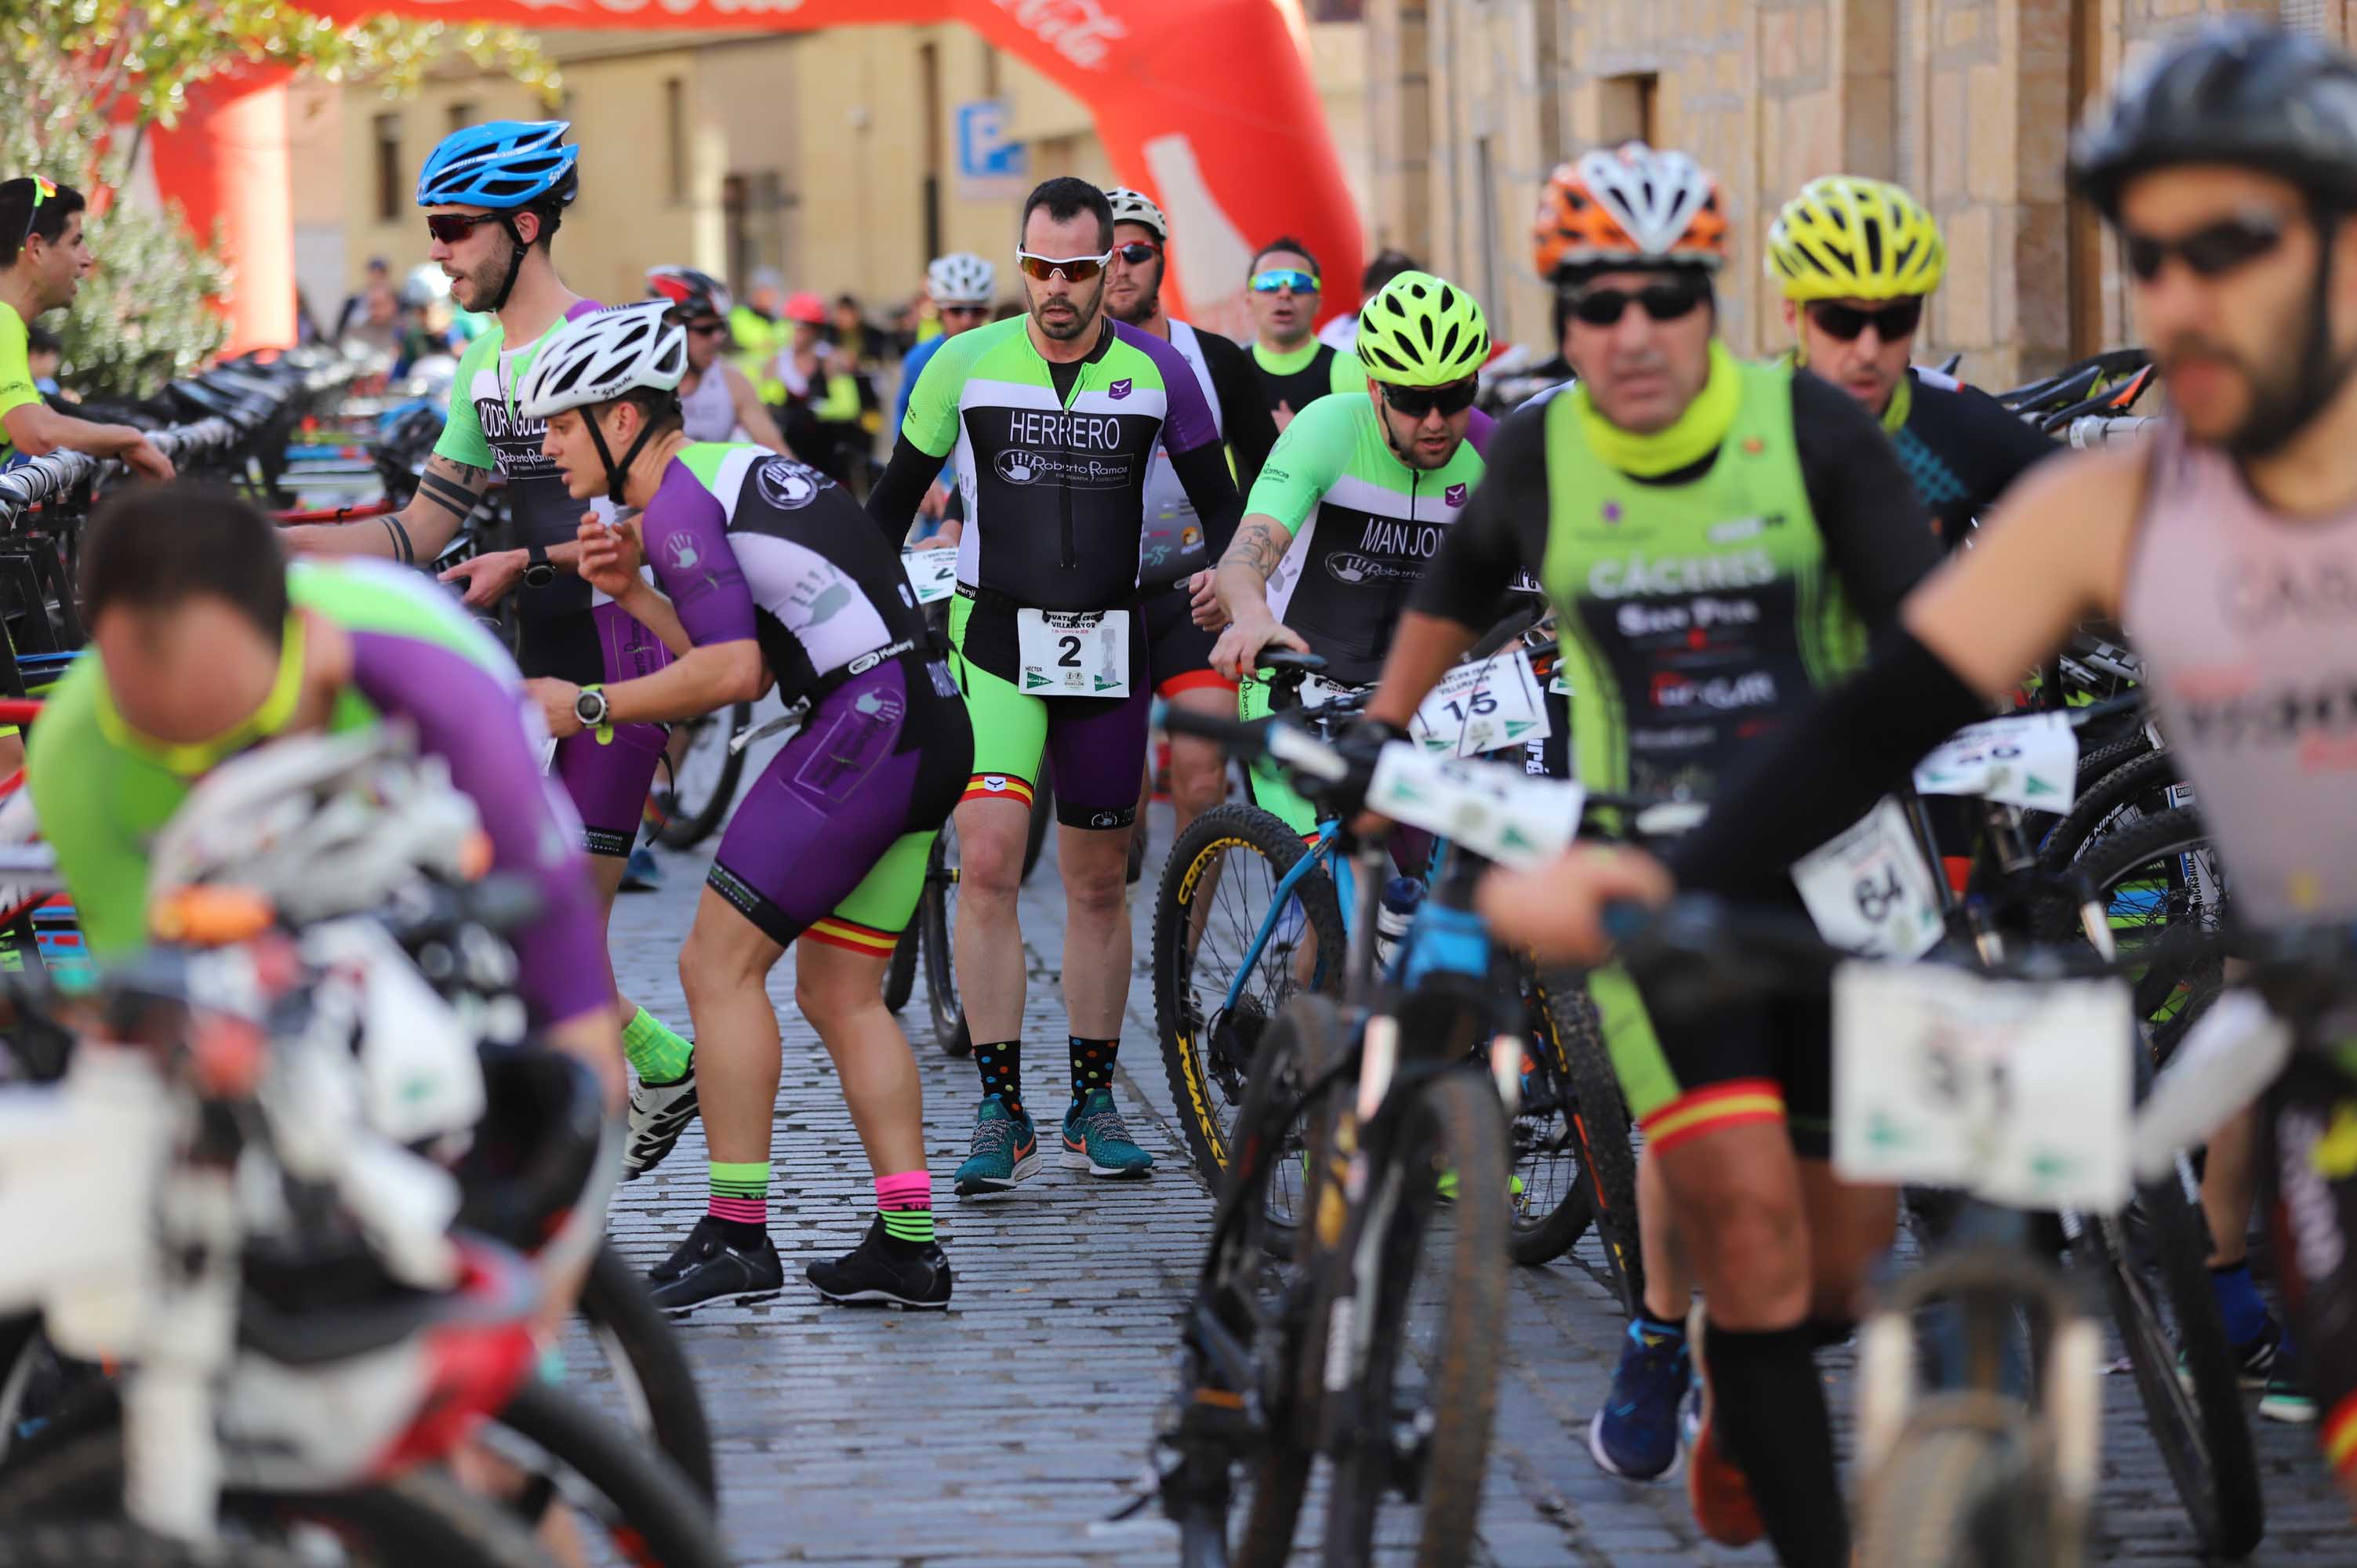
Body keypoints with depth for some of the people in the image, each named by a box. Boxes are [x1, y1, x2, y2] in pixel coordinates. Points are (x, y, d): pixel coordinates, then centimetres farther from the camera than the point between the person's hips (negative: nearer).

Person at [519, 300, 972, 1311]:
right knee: (838, 993, 15)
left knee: (718, 965, -5)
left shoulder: (677, 501, -7)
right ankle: (909, 1244, 12)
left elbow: (732, 674, -16)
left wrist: (586, 707, -7)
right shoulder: (736, 468, 23)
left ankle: (736, 1236, -6)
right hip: (933, 725, 10)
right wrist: (635, 593, 15)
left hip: (864, 725, -10)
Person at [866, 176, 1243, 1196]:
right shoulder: (966, 365, -2)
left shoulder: (1157, 373, 0)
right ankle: (1000, 1112, -11)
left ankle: (1092, 1106, 20)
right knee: (988, 861, -15)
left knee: (1098, 881, 8)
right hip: (995, 641, -2)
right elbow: (896, 496, 8)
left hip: (1108, 649, 2)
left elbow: (1220, 505, 7)